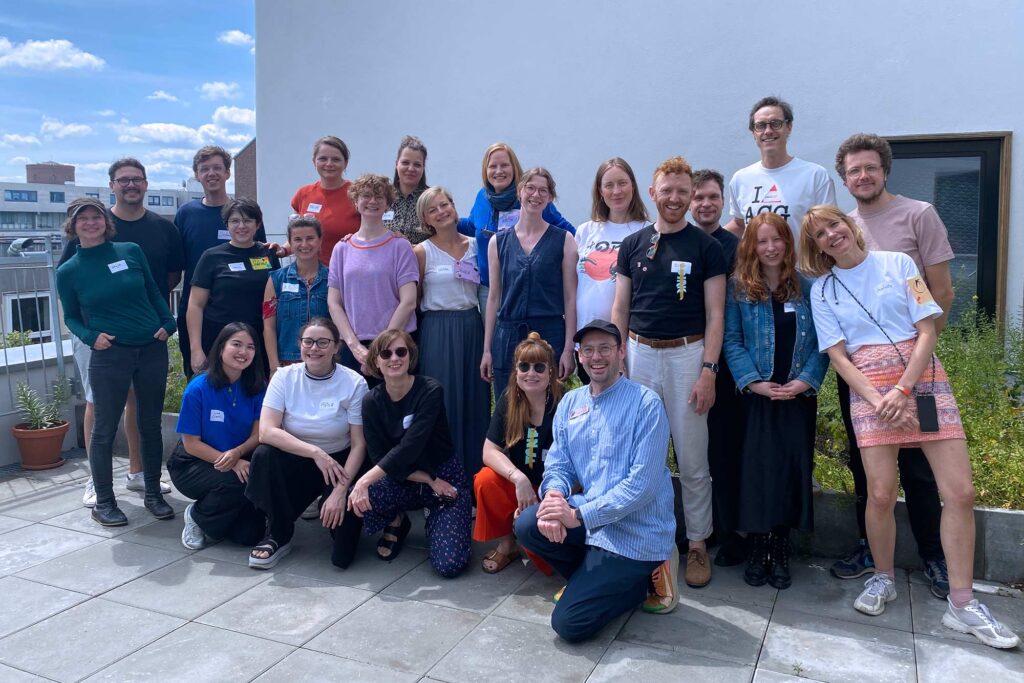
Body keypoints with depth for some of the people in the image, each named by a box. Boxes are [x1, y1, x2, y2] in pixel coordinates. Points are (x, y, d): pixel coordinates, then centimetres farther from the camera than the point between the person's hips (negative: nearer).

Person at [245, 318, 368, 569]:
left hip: (339, 464, -2)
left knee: (342, 555, -20)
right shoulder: (284, 377, -7)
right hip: (295, 461, 2)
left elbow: (359, 444, -11)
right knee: (263, 454, -31)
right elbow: (266, 431, -18)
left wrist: (341, 490, -23)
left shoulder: (354, 383, -12)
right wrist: (315, 452, -28)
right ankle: (279, 536, -10)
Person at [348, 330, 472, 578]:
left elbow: (410, 447, -27)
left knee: (449, 565, -20)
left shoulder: (430, 390, -16)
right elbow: (378, 457, -9)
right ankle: (396, 522, 7)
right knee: (357, 499, -29)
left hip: (447, 478, -3)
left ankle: (434, 518, 14)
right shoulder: (372, 401, -5)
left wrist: (366, 479, -37)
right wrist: (429, 481, -18)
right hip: (404, 482, 3)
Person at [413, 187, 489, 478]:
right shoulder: (422, 251, -3)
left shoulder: (474, 245, 8)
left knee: (475, 402, 8)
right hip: (438, 331, -4)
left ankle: (475, 470, 21)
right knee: (444, 403, -1)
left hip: (472, 327, 4)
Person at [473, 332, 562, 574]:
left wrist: (543, 501, -25)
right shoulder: (509, 400, -6)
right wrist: (518, 478, -27)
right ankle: (506, 544, -1)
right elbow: (489, 450, -10)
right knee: (485, 480, -25)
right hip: (519, 484, 4)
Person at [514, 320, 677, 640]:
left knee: (569, 623, -13)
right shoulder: (570, 403, 7)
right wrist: (553, 496, -18)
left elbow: (643, 484, -20)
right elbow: (558, 465, 6)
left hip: (635, 532, -6)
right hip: (589, 518, 7)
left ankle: (644, 579, 10)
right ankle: (592, 580, 7)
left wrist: (579, 515, -23)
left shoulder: (646, 404, -13)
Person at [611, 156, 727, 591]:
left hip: (687, 355, -2)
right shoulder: (633, 245, 9)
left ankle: (698, 542, 16)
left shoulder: (706, 247, 1)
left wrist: (708, 371, -10)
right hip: (639, 354, 3)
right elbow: (620, 309, 10)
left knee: (692, 460, 2)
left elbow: (715, 315, -2)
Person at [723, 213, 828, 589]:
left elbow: (821, 342, 1)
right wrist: (753, 381, -14)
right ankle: (757, 549, 10)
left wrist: (805, 380, -13)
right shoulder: (738, 289, 2)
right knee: (756, 470, -3)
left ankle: (781, 551, 15)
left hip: (798, 396, 1)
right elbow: (732, 340, -3)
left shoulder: (807, 289, 5)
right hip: (757, 397, -1)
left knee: (793, 470, 3)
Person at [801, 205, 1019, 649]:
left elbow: (927, 332, 0)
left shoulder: (897, 264, 7)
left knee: (960, 491, -6)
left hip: (923, 379, 1)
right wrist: (879, 401, -13)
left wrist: (902, 391, -11)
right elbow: (837, 356, 1)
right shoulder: (822, 290, 8)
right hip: (869, 388, 0)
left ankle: (961, 605, 6)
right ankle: (883, 579, 15)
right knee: (881, 494, -11)